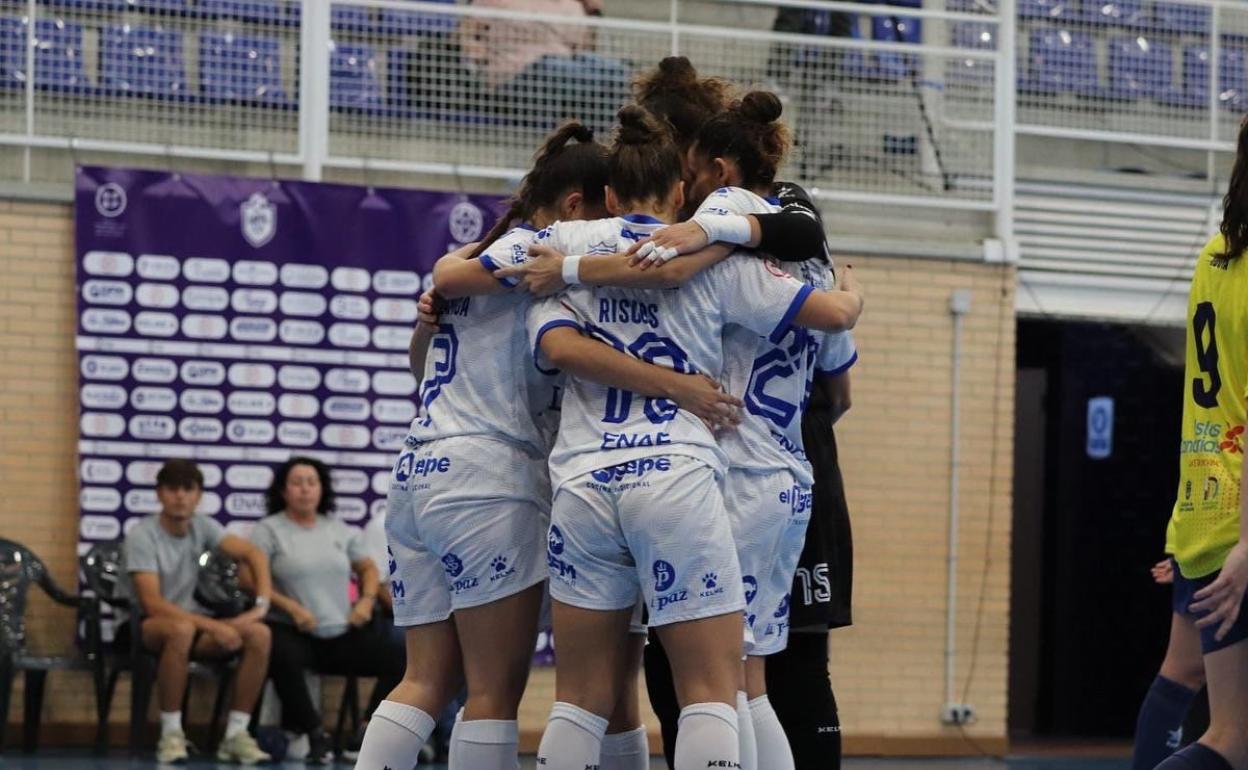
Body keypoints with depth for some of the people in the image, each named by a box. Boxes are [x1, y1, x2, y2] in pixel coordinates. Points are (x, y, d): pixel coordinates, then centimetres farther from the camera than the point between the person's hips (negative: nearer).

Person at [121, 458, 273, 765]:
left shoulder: (202, 527, 0)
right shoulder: (142, 536, -17)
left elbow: (253, 554, -4)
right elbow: (152, 604, -26)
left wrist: (262, 604, -22)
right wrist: (214, 627, -32)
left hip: (193, 622, 6)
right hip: (146, 628, -6)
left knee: (259, 634, -18)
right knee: (182, 629, -41)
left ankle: (236, 734, -14)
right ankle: (171, 734, -28)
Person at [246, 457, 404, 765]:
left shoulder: (341, 530, 16)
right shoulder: (268, 531, 0)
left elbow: (367, 567, 26)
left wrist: (367, 600, 5)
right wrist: (291, 607, -18)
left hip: (344, 633, 5)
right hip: (292, 632, -5)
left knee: (398, 660, -13)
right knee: (285, 658, -40)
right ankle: (309, 734, -20)